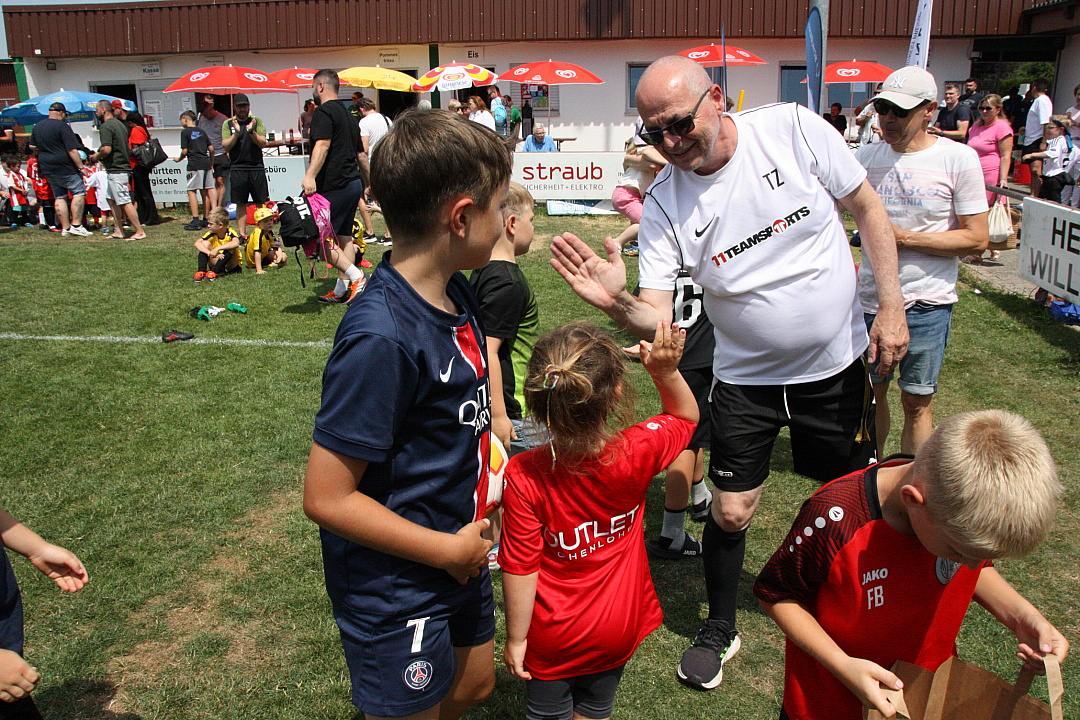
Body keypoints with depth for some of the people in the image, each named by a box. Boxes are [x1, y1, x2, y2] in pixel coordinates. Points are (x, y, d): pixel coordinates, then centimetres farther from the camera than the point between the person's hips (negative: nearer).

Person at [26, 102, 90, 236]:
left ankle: (65, 227, 10)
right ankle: (76, 225, -10)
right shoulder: (62, 126, -12)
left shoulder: (37, 126, 12)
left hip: (47, 168, 8)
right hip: (65, 167, -7)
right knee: (79, 192, -2)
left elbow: (32, 147, 20)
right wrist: (81, 167, -14)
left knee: (59, 197, 11)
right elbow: (72, 150, -17)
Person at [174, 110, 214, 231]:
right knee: (205, 191, 9)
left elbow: (184, 151, -6)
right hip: (206, 163, 6)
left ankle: (196, 220, -11)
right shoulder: (201, 131, 15)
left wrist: (179, 159, 13)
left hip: (194, 164, -6)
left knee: (191, 191, -4)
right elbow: (211, 149, 14)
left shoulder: (185, 132, -2)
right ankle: (205, 219, 15)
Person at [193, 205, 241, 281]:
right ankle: (201, 271, -27)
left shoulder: (230, 233, -17)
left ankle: (214, 272, -34)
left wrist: (217, 248, -46)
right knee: (205, 243, -13)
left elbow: (236, 243, -40)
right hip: (216, 262, 4)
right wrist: (209, 252, -33)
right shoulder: (211, 234, -4)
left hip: (231, 265, -4)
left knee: (230, 248, -30)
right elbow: (197, 243, -16)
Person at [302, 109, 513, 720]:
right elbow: (327, 498, -26)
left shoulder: (456, 295, -4)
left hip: (459, 553, 8)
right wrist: (448, 550, -17)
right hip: (397, 592, -8)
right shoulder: (382, 337, -30)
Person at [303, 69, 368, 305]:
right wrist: (367, 183, 33)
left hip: (334, 186, -9)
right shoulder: (347, 114, 20)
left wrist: (310, 176, -36)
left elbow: (323, 144, -25)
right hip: (353, 183, 9)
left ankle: (356, 277, -13)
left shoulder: (323, 112, -8)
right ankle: (341, 289, 14)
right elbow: (361, 154, 25)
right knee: (344, 236, 12)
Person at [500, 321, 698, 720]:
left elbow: (520, 569, -21)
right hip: (617, 628, 2)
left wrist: (515, 639, -7)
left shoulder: (522, 476, -30)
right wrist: (666, 372, -19)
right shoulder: (638, 451, -25)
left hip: (551, 637, -2)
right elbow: (685, 416, -2)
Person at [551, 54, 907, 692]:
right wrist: (617, 302, -42)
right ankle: (720, 631, 30)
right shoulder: (664, 204, -15)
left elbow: (868, 209, -5)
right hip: (747, 377, 0)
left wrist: (892, 307, -8)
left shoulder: (793, 128, -17)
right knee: (731, 514, 3)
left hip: (839, 362, 1)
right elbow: (657, 317, -19)